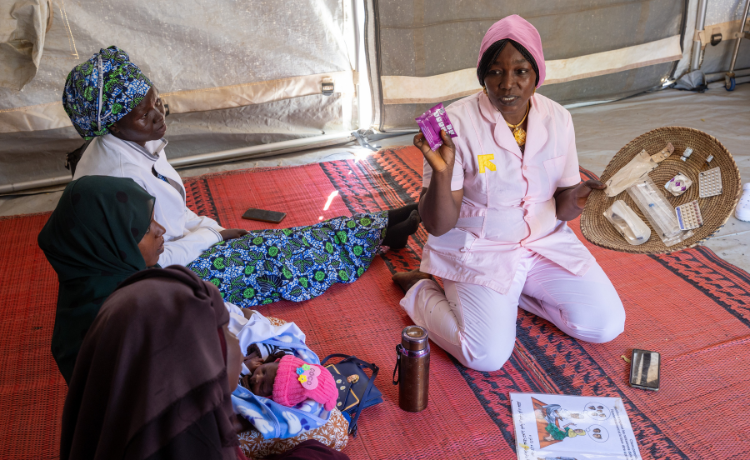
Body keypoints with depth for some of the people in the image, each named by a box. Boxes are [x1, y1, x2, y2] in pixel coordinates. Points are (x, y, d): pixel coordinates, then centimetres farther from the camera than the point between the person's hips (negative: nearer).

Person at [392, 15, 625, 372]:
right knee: (488, 356, -19)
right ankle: (421, 289, 7)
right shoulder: (457, 123, -19)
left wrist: (574, 199, -21)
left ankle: (511, 292, 14)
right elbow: (437, 225, -19)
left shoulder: (558, 119, -4)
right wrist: (442, 171, -37)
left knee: (607, 326, -4)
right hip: (477, 250, -5)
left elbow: (560, 208, 3)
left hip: (546, 242, 5)